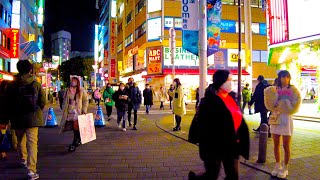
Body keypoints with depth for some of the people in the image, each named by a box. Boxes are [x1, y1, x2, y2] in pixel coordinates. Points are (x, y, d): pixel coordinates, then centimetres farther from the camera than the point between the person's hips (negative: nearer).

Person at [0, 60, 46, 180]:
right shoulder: (36, 84, -6)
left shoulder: (11, 85, -3)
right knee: (32, 142, -2)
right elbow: (43, 102, -3)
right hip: (32, 118, -2)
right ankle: (31, 170, -6)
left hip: (17, 119, 2)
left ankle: (23, 159, 43)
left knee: (20, 140, 24)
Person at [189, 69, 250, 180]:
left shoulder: (231, 97, 8)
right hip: (214, 145, -7)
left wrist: (237, 138, 5)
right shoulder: (209, 100, -14)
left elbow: (238, 118, 14)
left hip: (231, 144, 7)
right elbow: (204, 126, -16)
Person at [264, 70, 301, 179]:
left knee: (286, 146, 4)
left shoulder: (293, 89, -4)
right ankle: (277, 165, 26)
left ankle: (285, 168, 19)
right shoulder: (275, 89, 5)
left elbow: (295, 105, -10)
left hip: (286, 119, -3)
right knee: (276, 144, 11)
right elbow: (270, 105, 1)